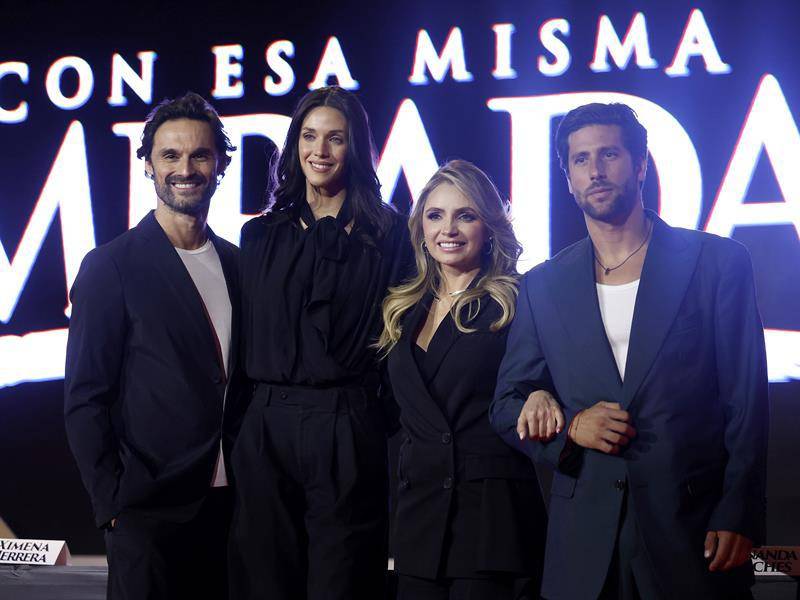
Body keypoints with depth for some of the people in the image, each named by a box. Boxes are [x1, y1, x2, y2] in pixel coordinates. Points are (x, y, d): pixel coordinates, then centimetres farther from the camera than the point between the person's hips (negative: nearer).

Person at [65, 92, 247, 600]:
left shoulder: (235, 262, 9)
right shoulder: (111, 267, -7)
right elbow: (85, 400, -8)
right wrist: (114, 503, -12)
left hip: (226, 502, 5)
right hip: (149, 513, -5)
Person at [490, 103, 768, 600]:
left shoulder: (718, 263, 0)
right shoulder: (543, 286, 9)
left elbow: (747, 403, -2)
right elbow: (508, 404, 13)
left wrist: (738, 516, -9)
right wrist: (570, 428, -7)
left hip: (693, 522, -2)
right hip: (584, 539, 3)